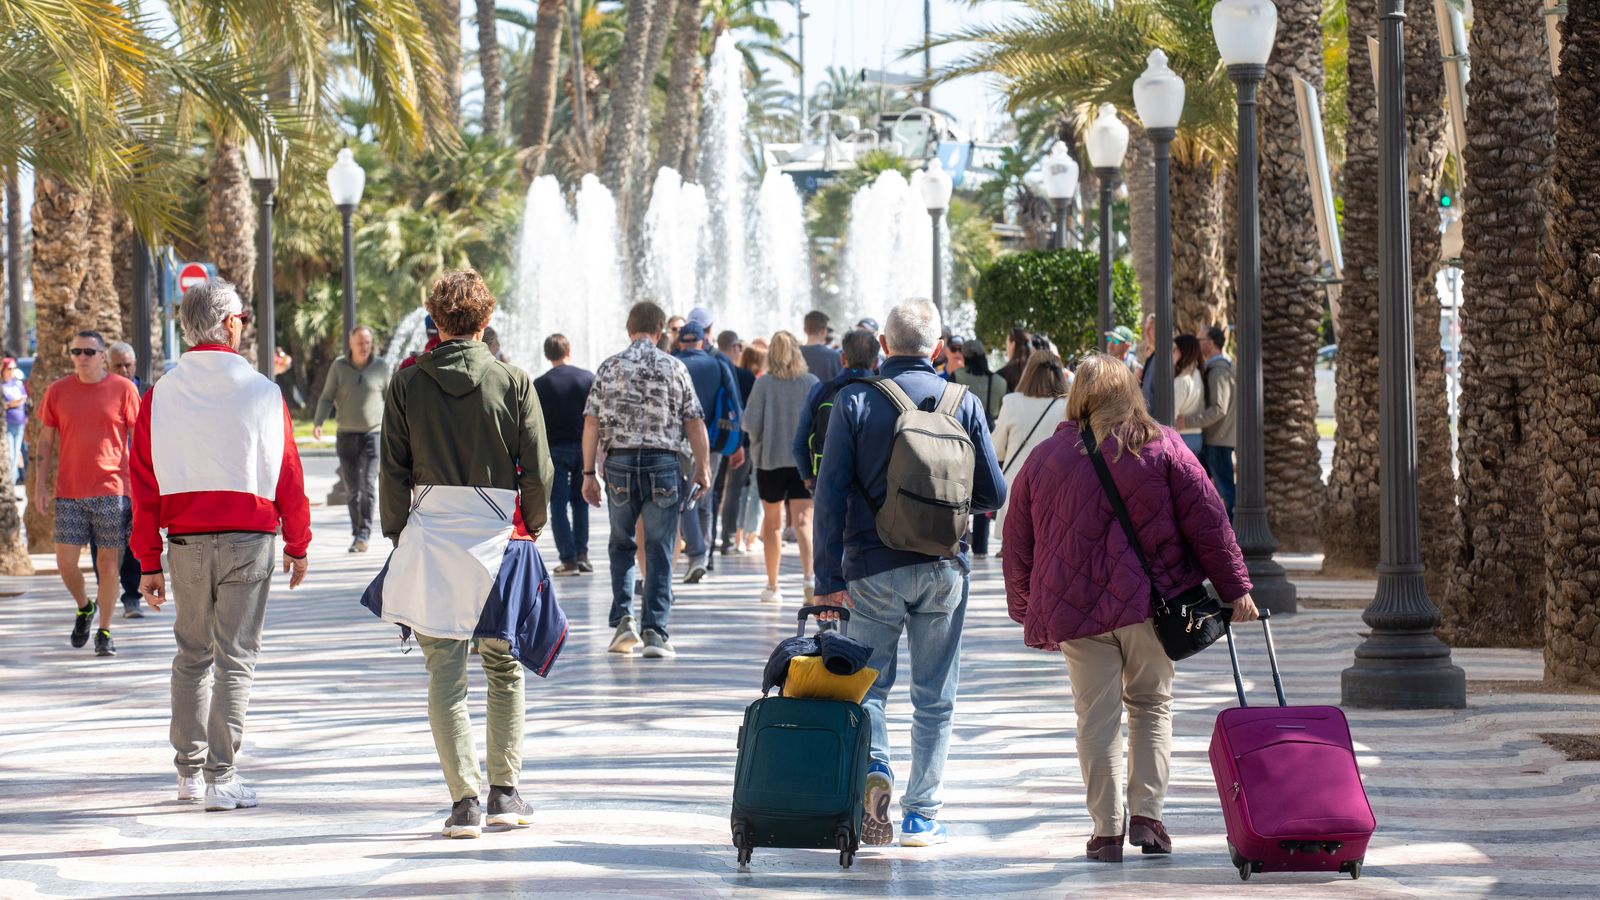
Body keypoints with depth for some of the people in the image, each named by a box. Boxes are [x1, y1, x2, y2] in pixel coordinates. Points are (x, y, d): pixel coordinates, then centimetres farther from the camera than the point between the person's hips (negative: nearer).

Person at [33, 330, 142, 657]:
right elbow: (45, 440, 10)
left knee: (108, 561, 1)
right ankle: (84, 607, 28)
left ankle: (104, 632, 12)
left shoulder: (124, 389, 0)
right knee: (66, 560, -1)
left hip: (112, 490, -2)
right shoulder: (58, 392, 5)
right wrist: (40, 485, 3)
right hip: (68, 492, 2)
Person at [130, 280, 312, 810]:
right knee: (235, 657, 0)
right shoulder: (262, 393, -5)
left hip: (186, 542, 3)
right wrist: (298, 544, 12)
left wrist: (148, 562, 7)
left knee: (192, 655, 16)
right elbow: (287, 473, 0)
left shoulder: (160, 396, 0)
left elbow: (145, 484, 2)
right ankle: (222, 777, -2)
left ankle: (189, 770, 18)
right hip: (249, 539, -3)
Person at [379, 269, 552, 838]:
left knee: (444, 672, 2)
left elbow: (393, 472, 1)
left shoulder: (407, 385, 0)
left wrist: (398, 536, 10)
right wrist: (530, 531, 13)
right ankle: (505, 792, 14)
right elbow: (538, 471, -1)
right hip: (496, 531, 0)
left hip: (429, 534, 0)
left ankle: (464, 799, -3)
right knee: (504, 668, 14)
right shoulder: (513, 383, -2)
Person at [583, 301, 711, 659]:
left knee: (622, 545, 17)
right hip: (664, 462, -1)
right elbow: (695, 424, 1)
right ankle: (655, 632, -2)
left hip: (620, 460, 1)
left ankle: (622, 620, 6)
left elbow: (591, 423, 0)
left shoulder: (609, 368, 3)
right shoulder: (674, 368, 1)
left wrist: (589, 472, 4)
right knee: (659, 550, 3)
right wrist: (703, 468, 11)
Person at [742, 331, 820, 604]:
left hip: (771, 459, 0)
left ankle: (772, 586, 19)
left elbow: (751, 423, -9)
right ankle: (808, 575, -27)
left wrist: (757, 442, 11)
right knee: (803, 521, -4)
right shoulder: (812, 383, -2)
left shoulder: (764, 384, -6)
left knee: (772, 523, 13)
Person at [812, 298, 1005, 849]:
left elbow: (831, 493, -8)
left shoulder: (855, 403, -4)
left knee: (868, 684, 11)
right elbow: (993, 495, 1)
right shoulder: (964, 404, -1)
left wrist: (829, 577, -6)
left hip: (874, 569, -1)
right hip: (943, 569, 1)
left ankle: (872, 764, -15)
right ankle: (921, 816, 9)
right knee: (935, 698, 9)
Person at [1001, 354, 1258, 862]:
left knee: (1097, 717, 3)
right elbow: (1208, 522, -1)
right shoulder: (1163, 448, 1)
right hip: (1151, 603, 0)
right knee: (1152, 706, 14)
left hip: (1076, 610, 0)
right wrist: (1234, 587, 3)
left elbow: (1018, 546, 11)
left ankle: (1107, 830, -1)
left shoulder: (1044, 458, 5)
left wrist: (1026, 610, 22)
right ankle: (1147, 814, 3)